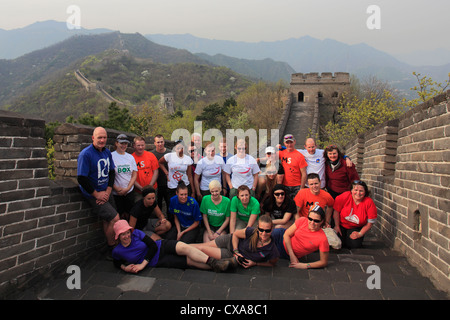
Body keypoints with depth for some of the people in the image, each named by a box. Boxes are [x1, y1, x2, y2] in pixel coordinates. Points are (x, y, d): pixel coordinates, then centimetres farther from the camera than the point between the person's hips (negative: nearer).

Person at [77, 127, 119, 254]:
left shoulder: (107, 152, 4)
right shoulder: (85, 154, -17)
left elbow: (112, 173, 9)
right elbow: (81, 179, -19)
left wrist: (108, 192, -3)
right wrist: (97, 194, -15)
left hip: (106, 192, 7)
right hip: (93, 194, -7)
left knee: (108, 220, 13)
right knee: (115, 218, -11)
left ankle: (111, 248, 27)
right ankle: (112, 250, 7)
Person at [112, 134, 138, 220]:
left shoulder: (130, 157, 8)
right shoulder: (111, 156, -5)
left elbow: (134, 174, 7)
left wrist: (127, 188, -5)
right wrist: (117, 189, -13)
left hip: (129, 191, 3)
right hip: (117, 193, -3)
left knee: (128, 213, 8)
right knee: (120, 214, 2)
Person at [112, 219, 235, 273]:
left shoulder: (136, 233, -6)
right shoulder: (118, 251, -4)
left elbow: (153, 246, -7)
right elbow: (117, 262, 15)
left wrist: (142, 264, -13)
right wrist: (125, 267, -8)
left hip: (162, 246, 1)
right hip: (157, 262, -1)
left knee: (184, 247, -30)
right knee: (190, 261, -16)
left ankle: (215, 263, -30)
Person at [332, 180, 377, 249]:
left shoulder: (369, 203, -19)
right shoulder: (345, 196, -21)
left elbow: (370, 223, -10)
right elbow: (336, 211, -10)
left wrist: (360, 234, -16)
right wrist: (337, 226, -8)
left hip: (356, 228, 1)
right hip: (341, 225, 0)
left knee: (355, 245, -22)